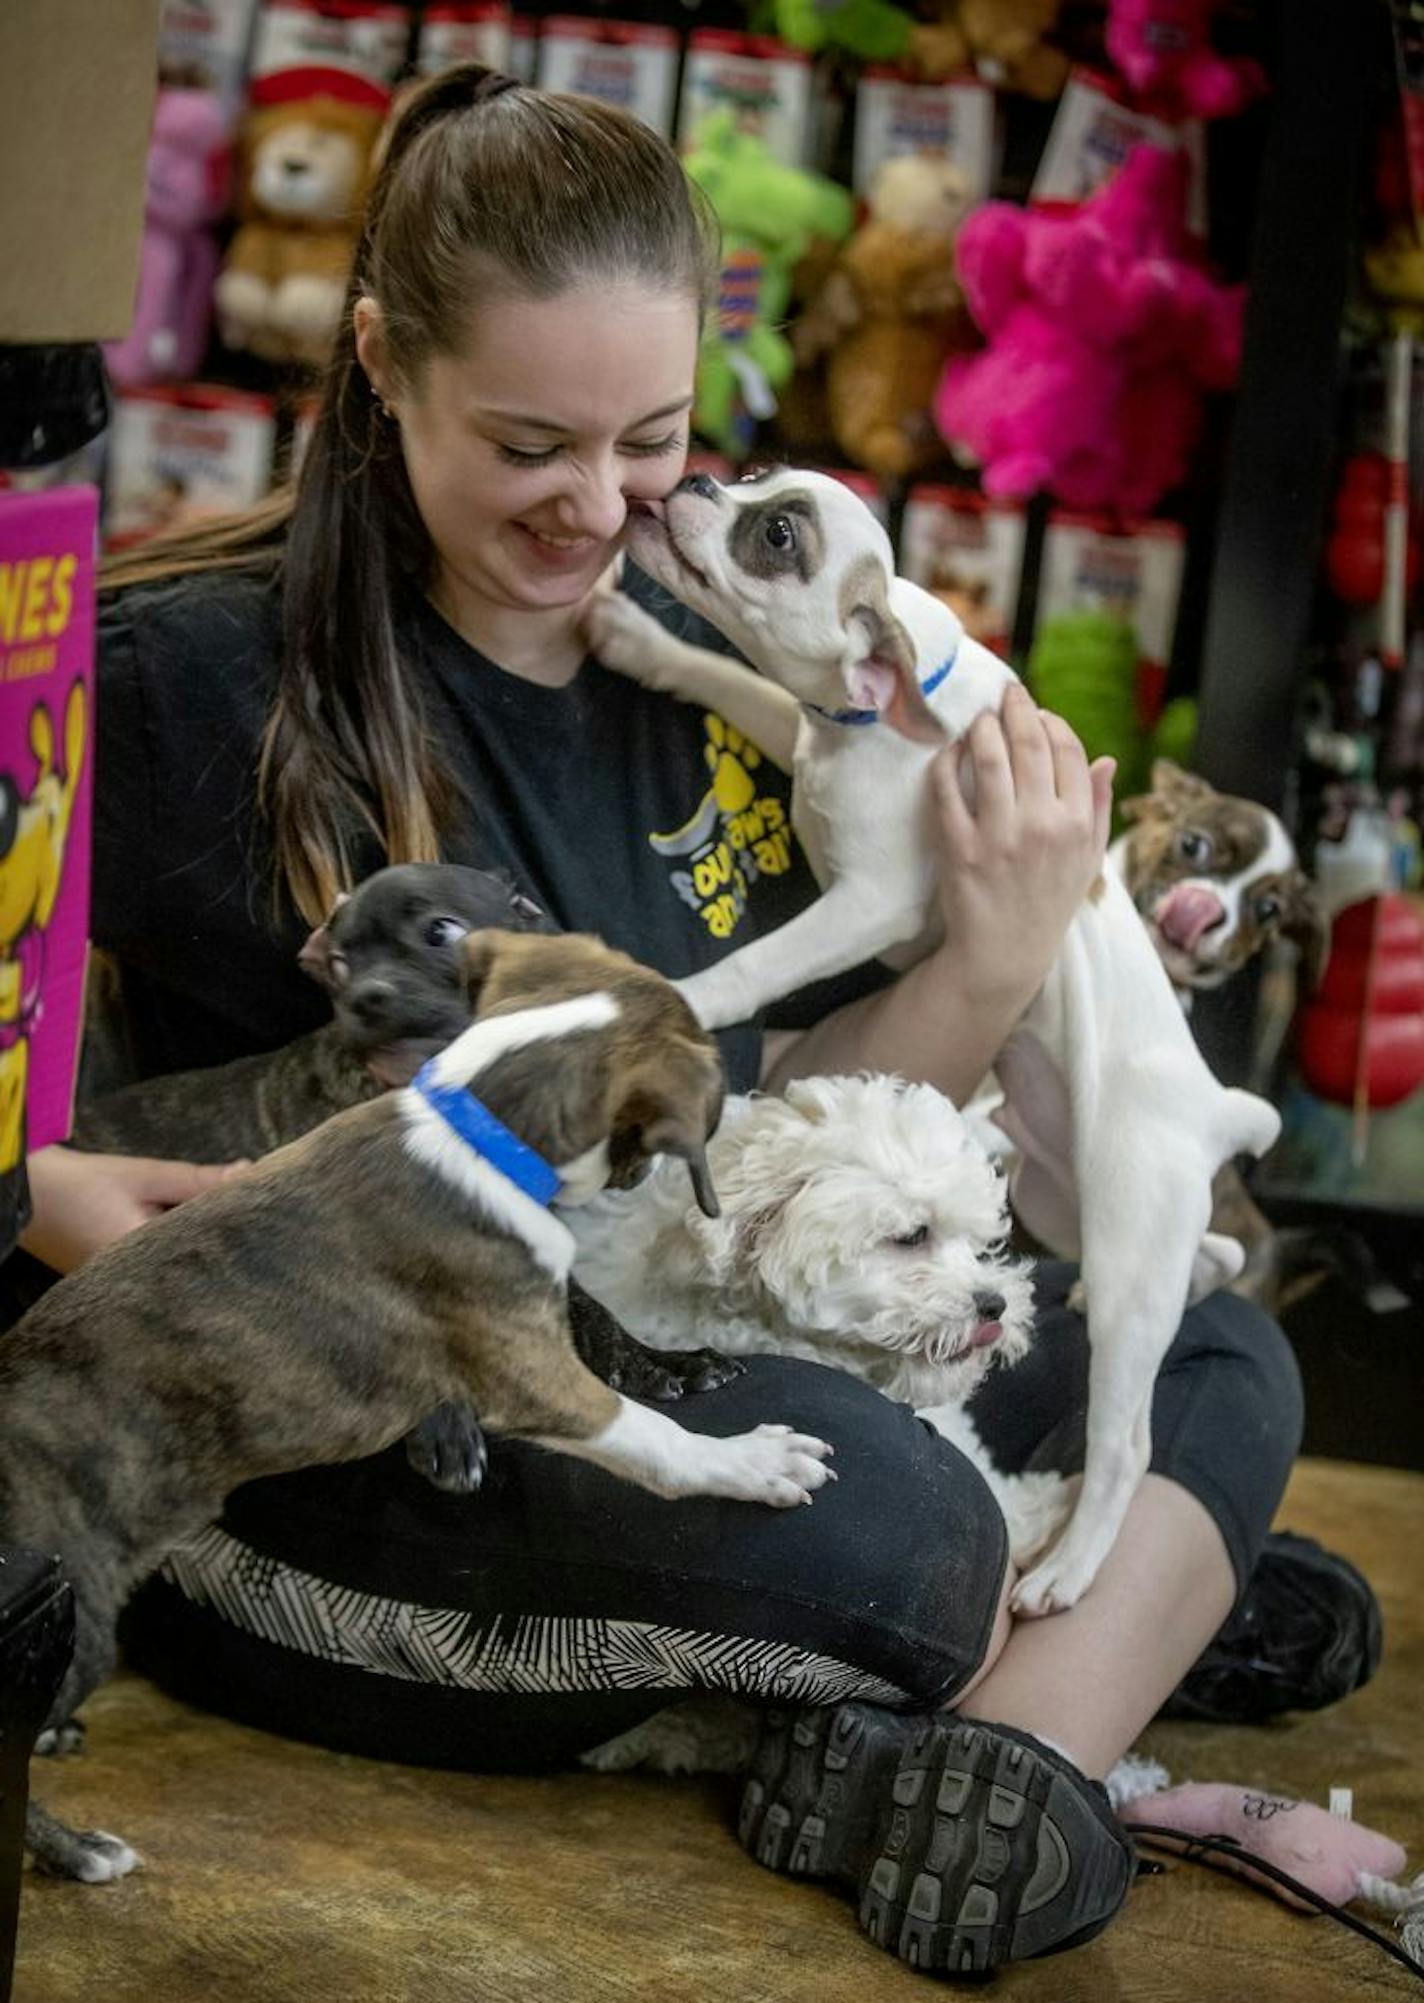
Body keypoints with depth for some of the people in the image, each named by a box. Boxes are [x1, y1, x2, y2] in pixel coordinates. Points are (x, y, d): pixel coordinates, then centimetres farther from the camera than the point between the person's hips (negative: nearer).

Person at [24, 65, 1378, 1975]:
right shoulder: (195, 672, -11)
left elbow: (786, 1127, 9)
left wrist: (993, 965, -10)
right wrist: (56, 1195, -29)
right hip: (342, 1437, -7)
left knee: (1215, 1360, -2)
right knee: (890, 1523, -32)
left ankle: (1004, 1771, -25)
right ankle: (1130, 1620, 1)